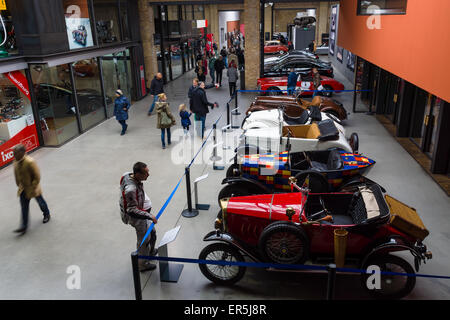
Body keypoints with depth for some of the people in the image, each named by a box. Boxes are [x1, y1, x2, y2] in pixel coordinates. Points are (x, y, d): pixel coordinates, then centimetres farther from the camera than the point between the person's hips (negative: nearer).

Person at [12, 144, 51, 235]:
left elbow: (37, 177, -23)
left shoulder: (30, 162, -28)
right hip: (23, 189, 6)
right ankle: (24, 226, 11)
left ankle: (47, 215, 43)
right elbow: (16, 174, 10)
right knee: (24, 207, 5)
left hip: (32, 188, -5)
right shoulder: (16, 161, -6)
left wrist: (33, 188, -20)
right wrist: (19, 184, 12)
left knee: (40, 202, 17)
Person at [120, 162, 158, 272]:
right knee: (144, 240, 11)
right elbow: (132, 209, -30)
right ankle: (143, 264, 32)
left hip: (143, 213, 9)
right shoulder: (131, 189, -38)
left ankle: (150, 251, 53)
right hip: (138, 218, -9)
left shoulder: (128, 175, -10)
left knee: (152, 233, 27)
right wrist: (150, 216, -25)